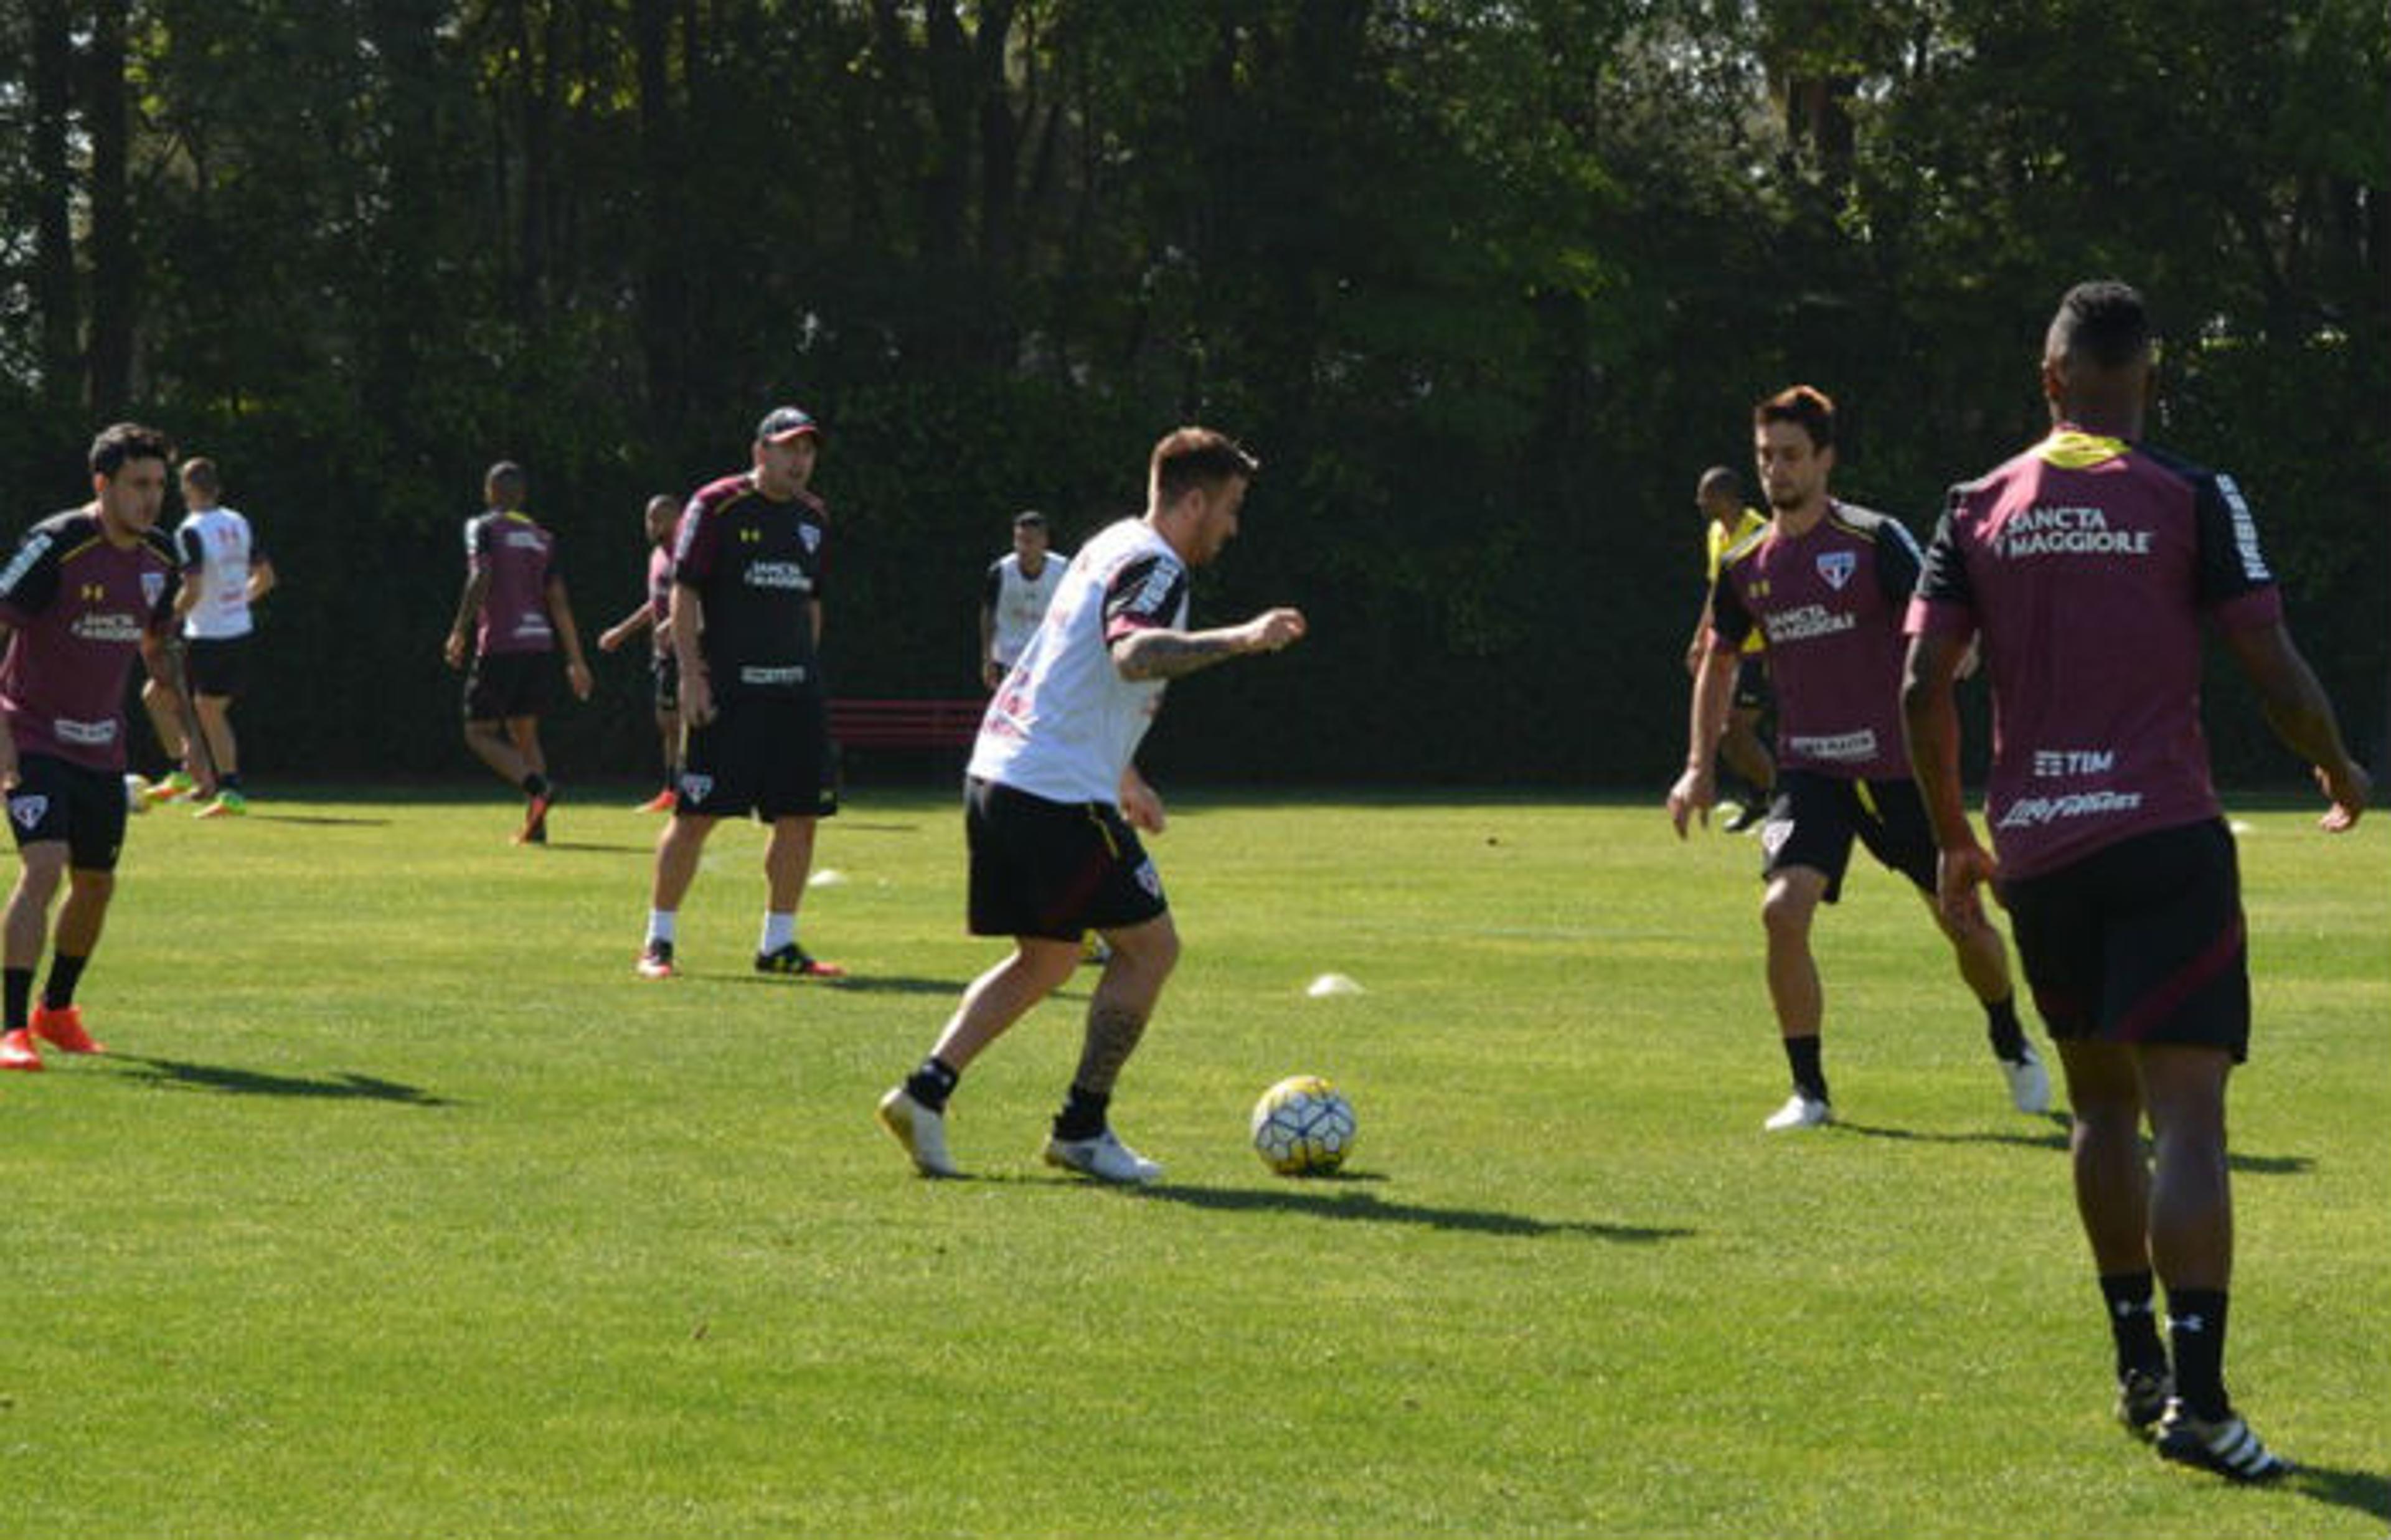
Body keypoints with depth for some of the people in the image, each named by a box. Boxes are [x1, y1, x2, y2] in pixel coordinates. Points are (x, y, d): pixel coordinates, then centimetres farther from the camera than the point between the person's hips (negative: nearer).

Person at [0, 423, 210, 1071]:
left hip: (102, 746, 7)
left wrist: (192, 742, 17)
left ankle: (56, 1010, 35)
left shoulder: (160, 557, 2)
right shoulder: (56, 544, -19)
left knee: (95, 884, 13)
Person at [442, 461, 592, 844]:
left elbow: (480, 580, -17)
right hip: (539, 643, 6)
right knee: (524, 732, 15)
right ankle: (535, 824, 4)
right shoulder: (542, 538, 15)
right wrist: (576, 660, 11)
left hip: (499, 644, -6)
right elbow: (559, 602, 11)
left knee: (479, 732, 1)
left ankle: (537, 787, -24)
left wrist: (459, 633, -12)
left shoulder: (483, 528, -1)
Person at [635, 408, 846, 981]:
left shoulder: (813, 516, 14)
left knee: (799, 817, 3)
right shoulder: (717, 506, -4)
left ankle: (778, 944, 14)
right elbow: (684, 594, -6)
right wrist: (691, 675, -13)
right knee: (696, 815, -6)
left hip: (796, 690, 6)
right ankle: (658, 942, 2)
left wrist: (808, 673, 17)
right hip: (726, 689, -6)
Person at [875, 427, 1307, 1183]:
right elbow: (1133, 654, -33)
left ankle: (926, 1091, 6)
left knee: (1045, 960, 17)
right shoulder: (1152, 566, -12)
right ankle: (1082, 1128, 4)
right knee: (1149, 945, 1)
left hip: (998, 776, 10)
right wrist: (1240, 639, -39)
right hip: (1060, 794, -10)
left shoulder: (1113, 546, 20)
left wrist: (1123, 777, 40)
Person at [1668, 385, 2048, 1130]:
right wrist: (1700, 766, 15)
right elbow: (1719, 658, 20)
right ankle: (1808, 1090, -8)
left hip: (1896, 767, -2)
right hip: (1808, 770, 2)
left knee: (1963, 921, 7)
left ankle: (2011, 1045, 37)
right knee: (1783, 910, -20)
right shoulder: (1746, 568, 5)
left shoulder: (1875, 540, -8)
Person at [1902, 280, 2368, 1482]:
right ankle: (2195, 1396, -18)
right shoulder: (2196, 501, -3)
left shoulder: (1981, 511, 7)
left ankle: (2138, 1364, 24)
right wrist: (2339, 771, 14)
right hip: (2163, 839, -4)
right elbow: (2275, 676, -6)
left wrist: (1954, 838, 16)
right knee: (2187, 1116, -8)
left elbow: (1923, 687, 3)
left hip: (2035, 844, 4)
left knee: (2102, 1099, 20)